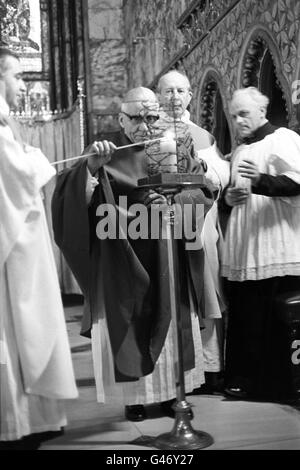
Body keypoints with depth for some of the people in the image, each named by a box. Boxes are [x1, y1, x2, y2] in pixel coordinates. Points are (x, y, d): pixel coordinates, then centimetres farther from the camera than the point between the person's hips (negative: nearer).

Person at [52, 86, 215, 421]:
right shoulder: (104, 155, -2)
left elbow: (205, 192, -2)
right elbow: (71, 196, -14)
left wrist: (172, 199, -20)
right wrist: (91, 166, -31)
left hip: (165, 258, 2)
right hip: (121, 259, -2)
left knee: (168, 322, 9)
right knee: (128, 324, 3)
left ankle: (170, 390, 23)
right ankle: (134, 395, 17)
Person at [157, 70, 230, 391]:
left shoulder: (203, 136, 20)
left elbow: (222, 178, 7)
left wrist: (198, 162, -8)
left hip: (201, 223, 3)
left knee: (206, 296, 3)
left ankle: (211, 368, 9)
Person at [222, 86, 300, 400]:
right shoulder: (240, 151, 22)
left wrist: (261, 180, -31)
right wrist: (230, 196, 7)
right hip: (243, 250, 7)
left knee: (271, 319, -5)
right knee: (243, 317, 6)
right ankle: (242, 378, 15)